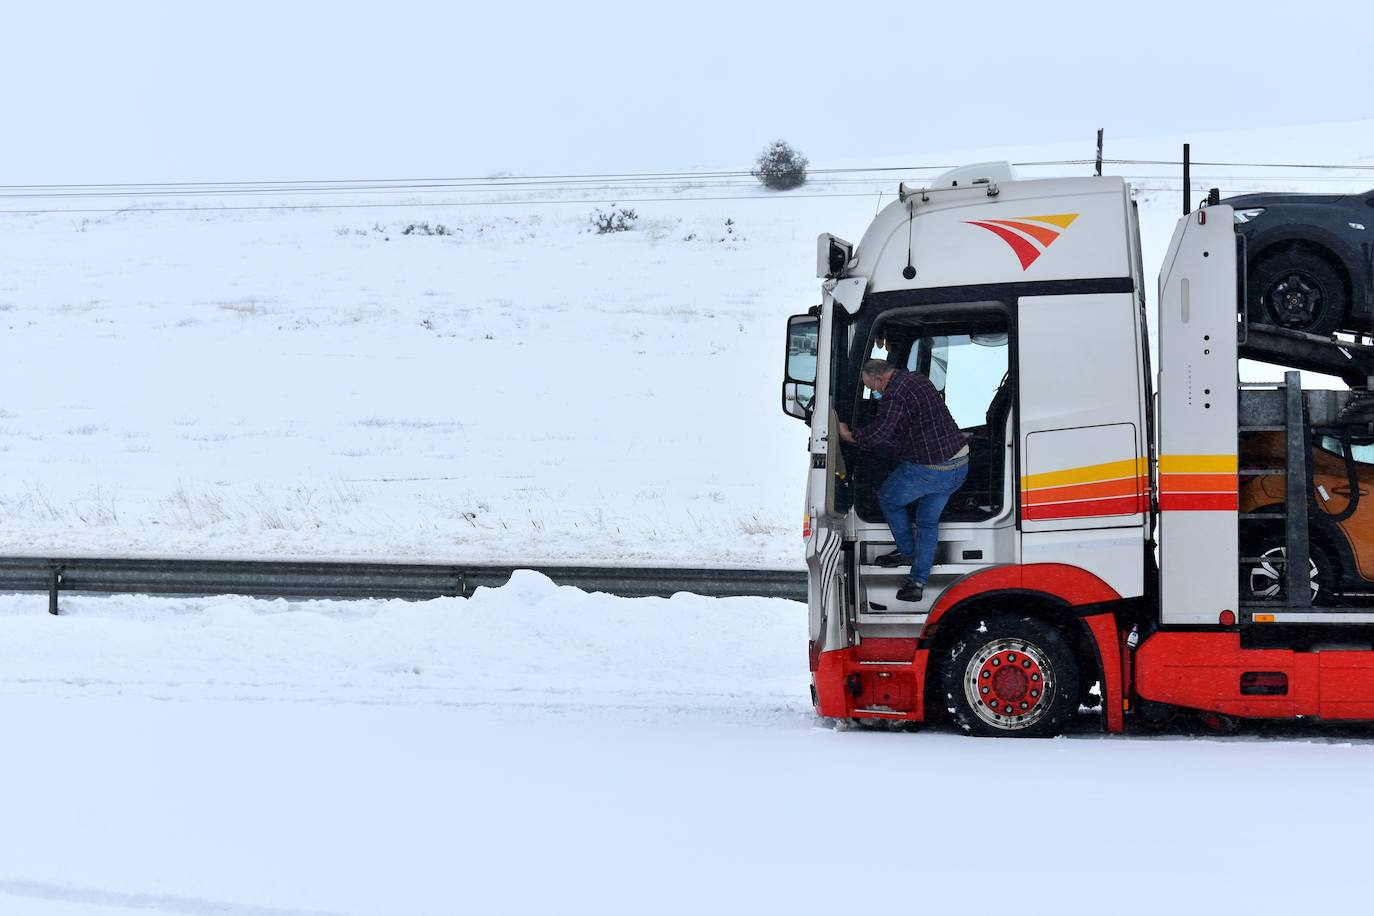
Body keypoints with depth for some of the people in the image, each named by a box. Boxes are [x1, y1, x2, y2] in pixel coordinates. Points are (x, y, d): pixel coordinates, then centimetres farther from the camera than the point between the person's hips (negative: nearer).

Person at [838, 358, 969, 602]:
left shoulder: (895, 394, -18)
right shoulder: (919, 380, 14)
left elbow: (878, 434, -26)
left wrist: (849, 435, -9)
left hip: (929, 469, -9)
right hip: (960, 465, 9)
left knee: (888, 498, 18)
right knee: (928, 521, 18)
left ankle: (907, 551, 28)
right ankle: (918, 581, 16)